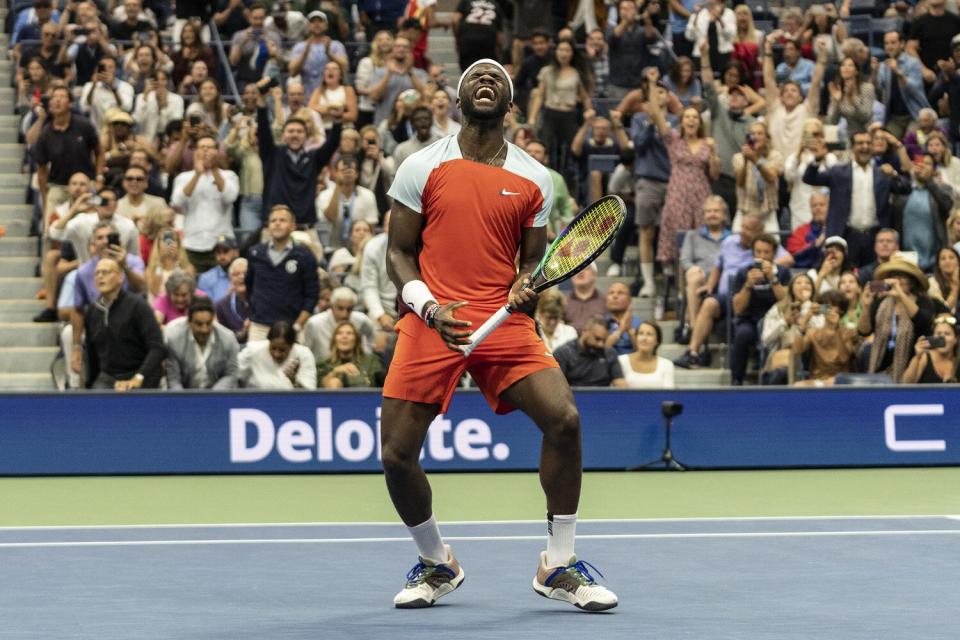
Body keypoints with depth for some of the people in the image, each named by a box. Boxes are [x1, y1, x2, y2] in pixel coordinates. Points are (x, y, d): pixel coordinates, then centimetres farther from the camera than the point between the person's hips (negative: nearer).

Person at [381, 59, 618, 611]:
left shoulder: (534, 178, 10)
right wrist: (429, 307, -12)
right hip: (431, 323, -1)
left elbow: (533, 259, 14)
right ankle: (437, 564, 22)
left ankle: (558, 567, -3)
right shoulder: (423, 167, 5)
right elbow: (399, 253, 6)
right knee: (396, 453, -7)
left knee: (564, 418, -20)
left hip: (504, 322, 1)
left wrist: (527, 287, -10)